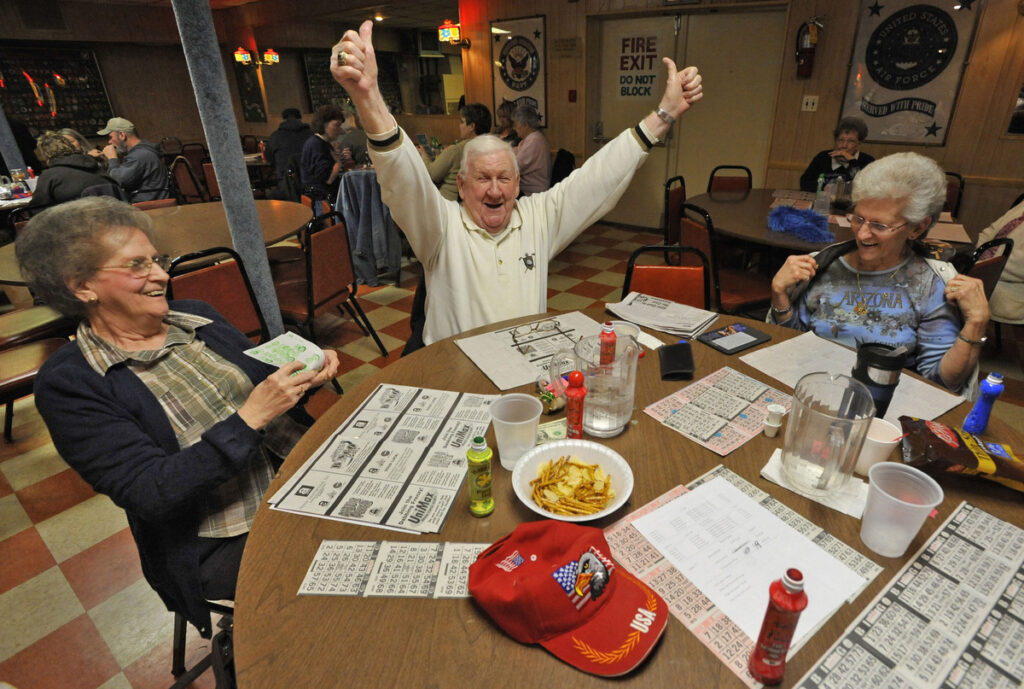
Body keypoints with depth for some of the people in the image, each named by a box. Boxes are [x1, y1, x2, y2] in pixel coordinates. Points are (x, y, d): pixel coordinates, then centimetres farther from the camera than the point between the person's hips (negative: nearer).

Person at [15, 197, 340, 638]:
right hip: (221, 548, -5)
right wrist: (249, 419, -24)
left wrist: (306, 376, -6)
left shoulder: (197, 317, 7)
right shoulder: (68, 383, -8)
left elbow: (262, 384, 16)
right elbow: (150, 495, -16)